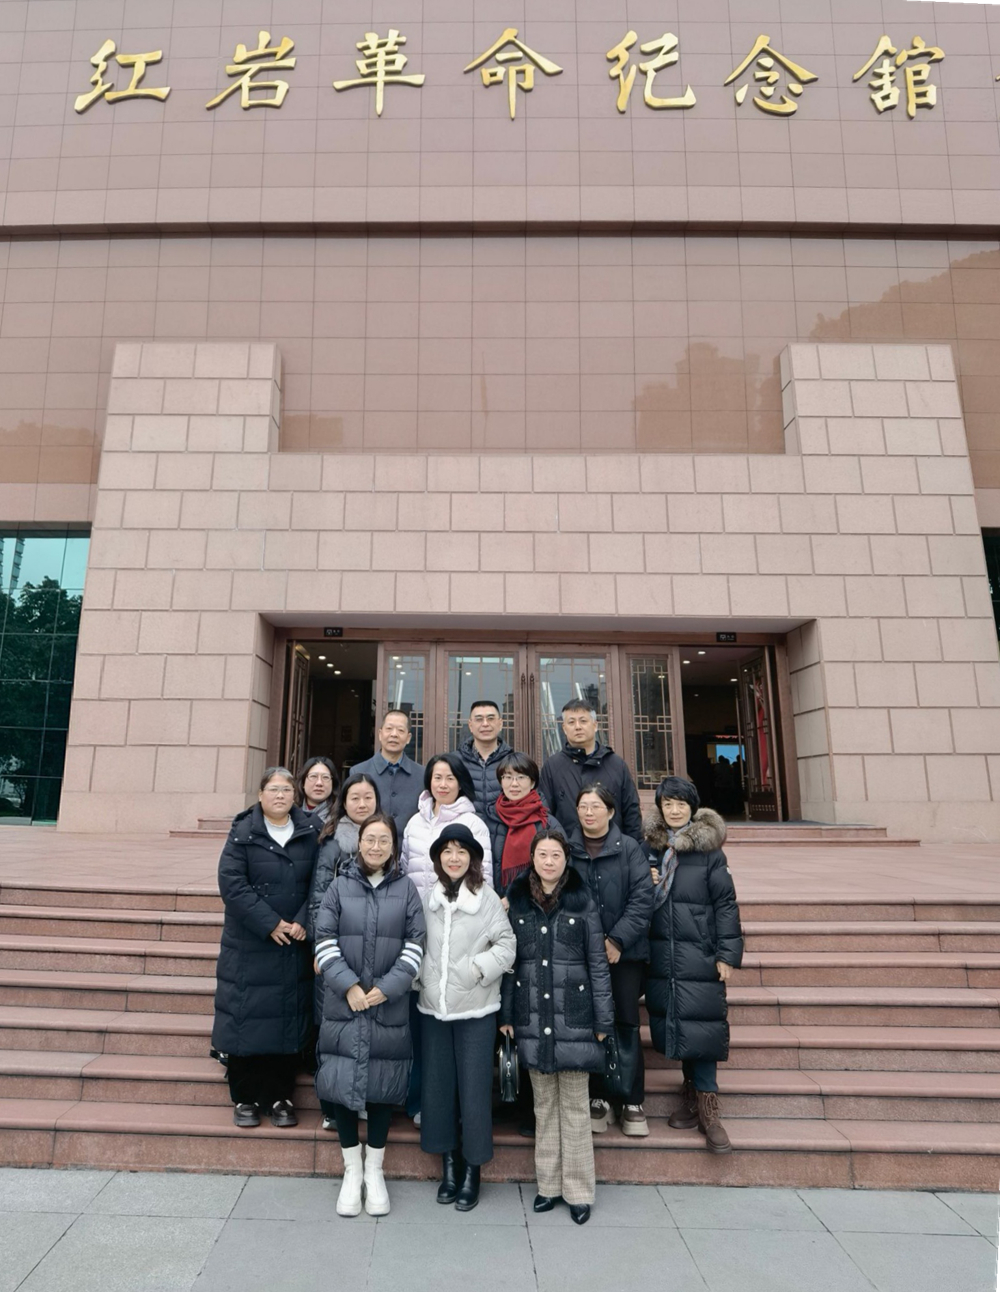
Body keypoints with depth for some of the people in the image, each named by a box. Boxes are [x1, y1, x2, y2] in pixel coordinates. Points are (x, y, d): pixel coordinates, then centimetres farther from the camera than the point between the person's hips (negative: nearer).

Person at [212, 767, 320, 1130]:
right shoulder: (242, 832, -4)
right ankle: (245, 1098, 24)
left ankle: (280, 1097, 24)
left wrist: (301, 922, -13)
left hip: (295, 947, 2)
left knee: (289, 1021, 8)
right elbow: (232, 883, -12)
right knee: (246, 1018, 5)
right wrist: (270, 924, -16)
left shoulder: (312, 832, 1)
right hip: (248, 946, -2)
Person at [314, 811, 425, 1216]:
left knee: (383, 1085, 9)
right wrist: (349, 985, -13)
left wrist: (386, 988, -12)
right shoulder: (339, 886, 1)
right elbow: (325, 940, -3)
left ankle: (374, 1171, 29)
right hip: (343, 1003, 0)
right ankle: (352, 1170, 26)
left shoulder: (406, 889, 1)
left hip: (390, 1006, 0)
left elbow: (415, 945, -2)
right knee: (341, 1082, 5)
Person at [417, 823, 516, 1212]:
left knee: (473, 1089, 4)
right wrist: (423, 975, -2)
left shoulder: (487, 898, -9)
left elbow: (506, 946, -9)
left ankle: (472, 1170, 23)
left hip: (476, 1009, -4)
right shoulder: (429, 899, 2)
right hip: (433, 1007, 4)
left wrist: (478, 969, -18)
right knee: (437, 1085, 13)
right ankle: (449, 1165, 31)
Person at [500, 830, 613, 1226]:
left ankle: (578, 1190, 22)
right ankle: (549, 1184, 28)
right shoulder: (518, 901, 3)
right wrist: (506, 1014, 4)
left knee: (574, 1106, 7)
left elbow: (598, 962, 0)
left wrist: (603, 1019, -1)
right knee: (544, 1104, 14)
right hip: (532, 1017, 2)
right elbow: (509, 960, 6)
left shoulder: (582, 901, -3)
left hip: (573, 1017, -2)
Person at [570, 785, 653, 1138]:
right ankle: (598, 1099, 23)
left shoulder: (629, 849, -3)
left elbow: (642, 898, -8)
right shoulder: (567, 850, 1)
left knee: (627, 1024, 5)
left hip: (624, 951, -1)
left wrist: (617, 940, -14)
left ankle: (633, 1103, 18)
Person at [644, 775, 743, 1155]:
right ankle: (693, 1095, 26)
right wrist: (646, 885, -4)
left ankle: (706, 1107, 12)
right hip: (661, 955, 3)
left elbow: (726, 903, -5)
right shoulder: (649, 847, 5)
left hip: (699, 955, -3)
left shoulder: (708, 850, -4)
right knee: (674, 1025, 9)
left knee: (701, 1027, -2)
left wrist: (728, 954, -8)